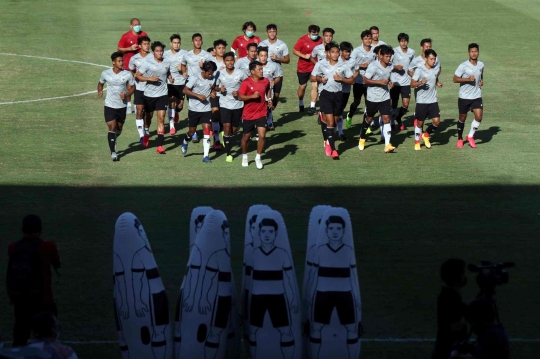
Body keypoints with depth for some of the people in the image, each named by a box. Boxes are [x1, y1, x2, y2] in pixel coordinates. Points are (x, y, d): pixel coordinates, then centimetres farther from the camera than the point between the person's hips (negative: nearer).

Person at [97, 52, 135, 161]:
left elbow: (132, 87, 3)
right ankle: (113, 152, -10)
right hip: (109, 106, -2)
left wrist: (126, 95, -17)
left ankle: (113, 140, 48)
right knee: (112, 127, -11)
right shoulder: (106, 73, -6)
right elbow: (100, 83, 12)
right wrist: (100, 91, -8)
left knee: (119, 128, 16)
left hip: (122, 106, 2)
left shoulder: (127, 74, -7)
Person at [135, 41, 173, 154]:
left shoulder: (167, 63, 1)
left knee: (161, 119, -9)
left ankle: (160, 145, -11)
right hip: (149, 94, -1)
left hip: (162, 94, 1)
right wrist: (150, 78, -21)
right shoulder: (148, 63, -9)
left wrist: (170, 78, 1)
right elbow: (137, 76, -8)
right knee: (149, 116, 17)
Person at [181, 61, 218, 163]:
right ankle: (185, 142, 46)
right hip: (194, 109, -2)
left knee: (207, 129, -10)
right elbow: (185, 90, -13)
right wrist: (198, 95, -22)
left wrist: (213, 92, -5)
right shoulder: (195, 78, -13)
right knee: (192, 130, 11)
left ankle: (206, 155, -9)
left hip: (206, 109, 2)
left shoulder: (212, 79, 0)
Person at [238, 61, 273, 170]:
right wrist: (252, 96, -27)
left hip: (261, 114, 2)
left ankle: (258, 157, 7)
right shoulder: (246, 83, -14)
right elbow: (240, 97, -16)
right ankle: (244, 156, 37)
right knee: (246, 136, 13)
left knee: (262, 135, -12)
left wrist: (269, 99, 6)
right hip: (248, 114, -2)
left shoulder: (265, 81, -1)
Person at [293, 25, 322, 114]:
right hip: (303, 67, -2)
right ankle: (300, 104, 36)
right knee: (302, 86, 12)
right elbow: (294, 51, -9)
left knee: (315, 86, -11)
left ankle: (312, 107, -6)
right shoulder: (302, 40, -13)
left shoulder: (320, 40, -3)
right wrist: (304, 56, -22)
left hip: (315, 67, 2)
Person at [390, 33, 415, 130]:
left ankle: (399, 119, 24)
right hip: (395, 81, -3)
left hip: (406, 82, 3)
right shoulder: (394, 51, -9)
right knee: (394, 103, 5)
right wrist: (395, 67, -20)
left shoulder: (411, 52, 3)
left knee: (405, 104, -3)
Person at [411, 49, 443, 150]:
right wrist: (420, 83, -32)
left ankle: (426, 135, 20)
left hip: (433, 101, 4)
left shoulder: (436, 70, 5)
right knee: (420, 122, 5)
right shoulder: (419, 70, -10)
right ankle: (417, 142, 22)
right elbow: (412, 84, -14)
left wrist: (438, 84, 3)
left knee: (437, 121, -6)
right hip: (421, 101, -4)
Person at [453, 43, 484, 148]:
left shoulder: (481, 65, 4)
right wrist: (468, 79, -25)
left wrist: (481, 81, 3)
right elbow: (455, 79, -14)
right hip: (464, 97, -3)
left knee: (479, 117, -11)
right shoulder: (463, 66, -13)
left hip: (477, 96, 3)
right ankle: (460, 139, 28)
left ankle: (470, 136, 10)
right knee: (462, 118, 9)